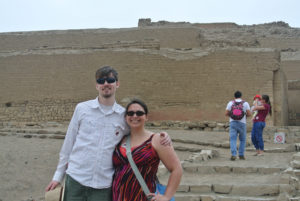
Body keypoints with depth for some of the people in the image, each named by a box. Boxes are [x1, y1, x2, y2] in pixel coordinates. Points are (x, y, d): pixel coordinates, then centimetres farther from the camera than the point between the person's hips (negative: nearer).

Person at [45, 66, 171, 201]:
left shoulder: (125, 116, 4)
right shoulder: (82, 109, 2)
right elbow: (69, 143, 8)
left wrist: (161, 138, -4)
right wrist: (58, 175, 8)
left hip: (103, 185, 0)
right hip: (75, 179, 0)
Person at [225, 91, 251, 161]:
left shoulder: (230, 103, 3)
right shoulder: (245, 103, 1)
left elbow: (226, 113, 0)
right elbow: (249, 114, -4)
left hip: (233, 123, 0)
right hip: (242, 123, 0)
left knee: (233, 139, -4)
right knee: (242, 140, 15)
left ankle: (233, 154, -19)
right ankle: (241, 155, 12)